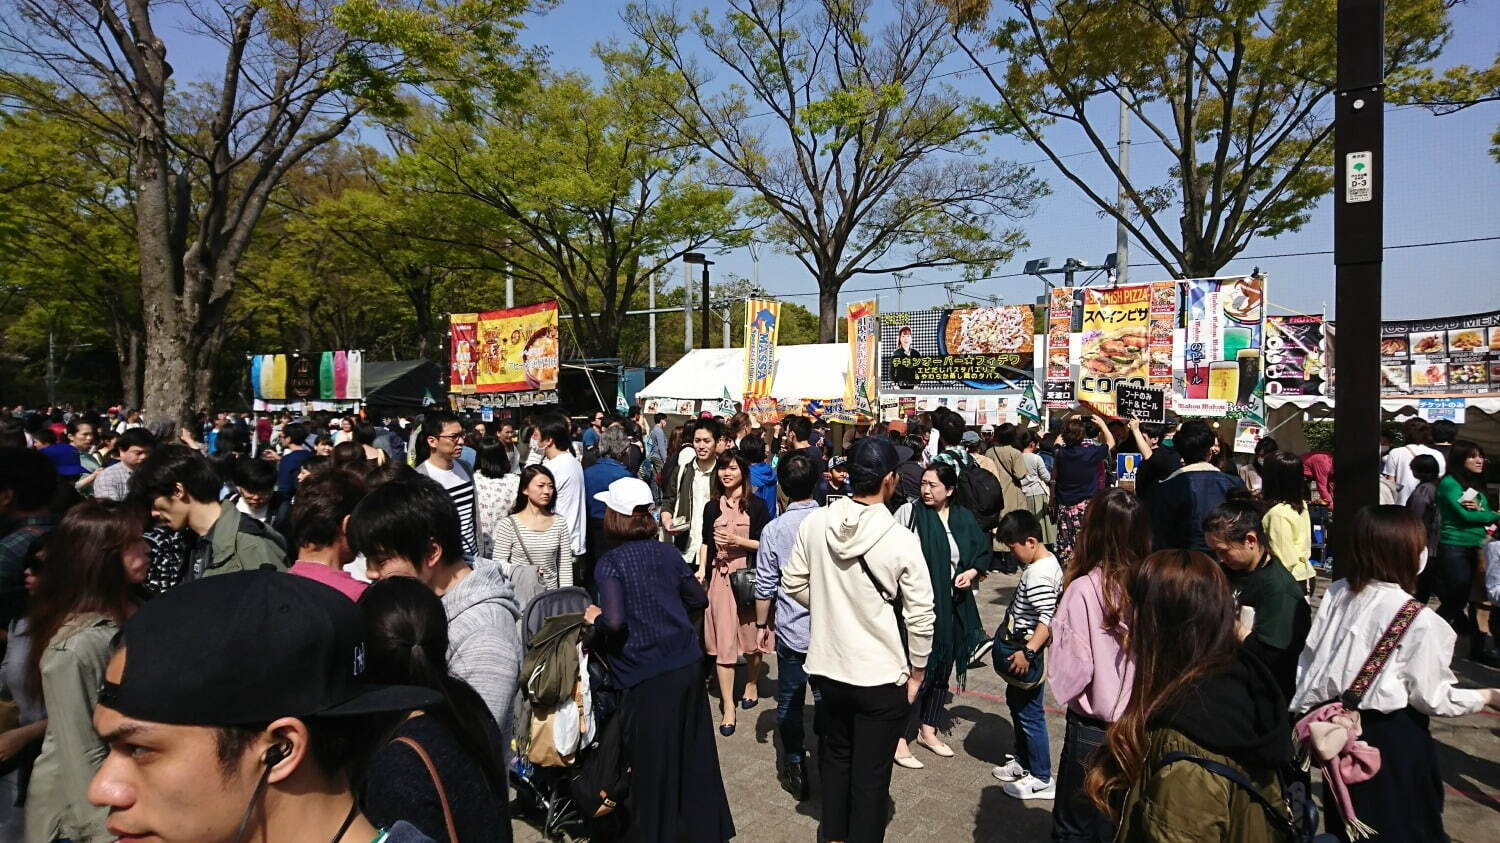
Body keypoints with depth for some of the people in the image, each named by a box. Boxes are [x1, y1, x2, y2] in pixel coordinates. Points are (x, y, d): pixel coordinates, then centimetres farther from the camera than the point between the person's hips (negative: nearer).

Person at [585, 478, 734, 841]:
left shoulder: (610, 562, -12)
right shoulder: (667, 553, 4)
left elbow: (614, 621, -22)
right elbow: (699, 600, 11)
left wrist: (595, 619, -2)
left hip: (648, 675, -5)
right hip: (688, 664, 5)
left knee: (653, 763, 10)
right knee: (694, 753, 19)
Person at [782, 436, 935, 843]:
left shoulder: (815, 523, -10)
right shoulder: (902, 540, -20)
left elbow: (793, 583, 1)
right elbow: (920, 616, -14)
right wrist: (916, 670, 1)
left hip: (828, 666, 4)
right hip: (882, 675, -4)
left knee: (835, 758, 25)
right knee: (871, 777, 12)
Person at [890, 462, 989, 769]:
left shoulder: (964, 518, 4)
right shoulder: (910, 512, -11)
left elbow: (983, 551, 14)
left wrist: (972, 572, -4)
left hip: (953, 605, 6)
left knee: (942, 667, 16)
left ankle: (928, 729, 33)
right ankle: (900, 738, 8)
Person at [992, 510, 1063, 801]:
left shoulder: (1037, 575, -26)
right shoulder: (1048, 561, 6)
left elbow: (1048, 620, -31)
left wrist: (1027, 652, -31)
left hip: (1029, 652, -11)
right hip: (1023, 647, 11)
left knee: (1029, 712, 0)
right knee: (1016, 701, 23)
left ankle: (1042, 779, 13)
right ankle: (1023, 761, 37)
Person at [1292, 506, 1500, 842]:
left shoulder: (1336, 593, -6)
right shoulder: (1421, 621, -20)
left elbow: (1309, 661, -1)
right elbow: (1431, 699, -12)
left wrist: (1302, 714, 11)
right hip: (1393, 737, -5)